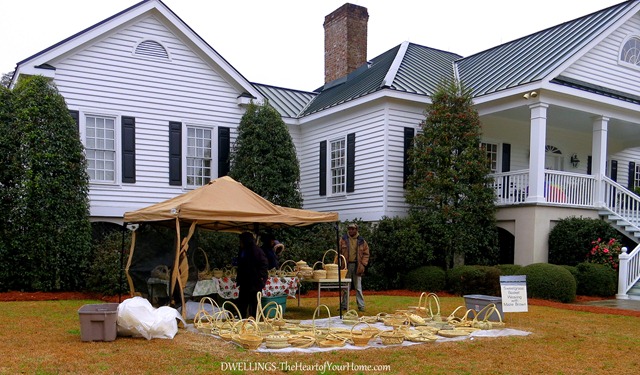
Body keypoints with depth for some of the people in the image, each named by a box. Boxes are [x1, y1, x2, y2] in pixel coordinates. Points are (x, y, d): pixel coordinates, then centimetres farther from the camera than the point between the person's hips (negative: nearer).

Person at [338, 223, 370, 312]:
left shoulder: (361, 241, 5)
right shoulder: (343, 239, 5)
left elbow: (366, 253, 7)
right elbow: (339, 252, 5)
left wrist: (363, 264, -4)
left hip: (357, 266, -1)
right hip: (346, 265, 1)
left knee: (358, 287, 1)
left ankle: (361, 306, 5)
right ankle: (344, 305, 14)